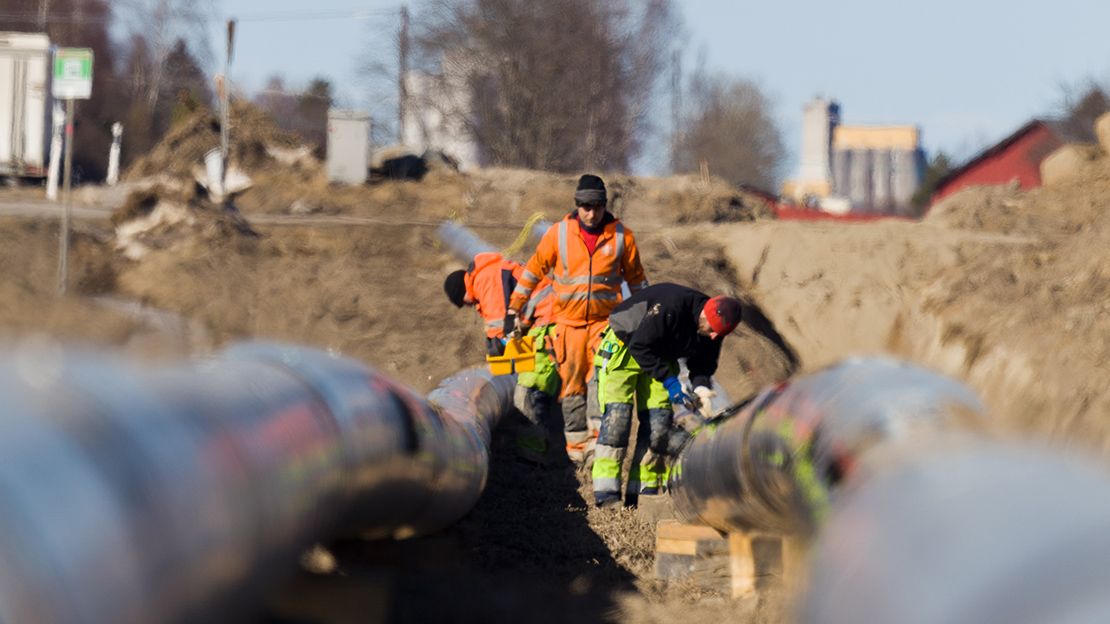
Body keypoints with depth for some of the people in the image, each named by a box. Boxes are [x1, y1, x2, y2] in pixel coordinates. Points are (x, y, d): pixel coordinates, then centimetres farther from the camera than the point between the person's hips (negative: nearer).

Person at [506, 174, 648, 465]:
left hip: (605, 320, -1)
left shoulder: (621, 236, -1)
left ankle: (597, 436, -20)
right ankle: (576, 445, 11)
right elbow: (534, 269, 8)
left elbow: (636, 278, 12)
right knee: (571, 384, 3)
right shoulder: (558, 234, -3)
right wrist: (514, 309, 9)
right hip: (569, 321, 1)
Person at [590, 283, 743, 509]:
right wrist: (669, 381, -29)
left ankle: (642, 490, -1)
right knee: (617, 414, -17)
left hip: (661, 357, 7)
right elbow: (639, 346, -29)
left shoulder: (714, 330, -12)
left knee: (659, 419, -5)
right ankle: (606, 492, -18)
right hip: (624, 348, -7)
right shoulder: (671, 306, -35)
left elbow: (703, 363, 2)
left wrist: (701, 387, -18)